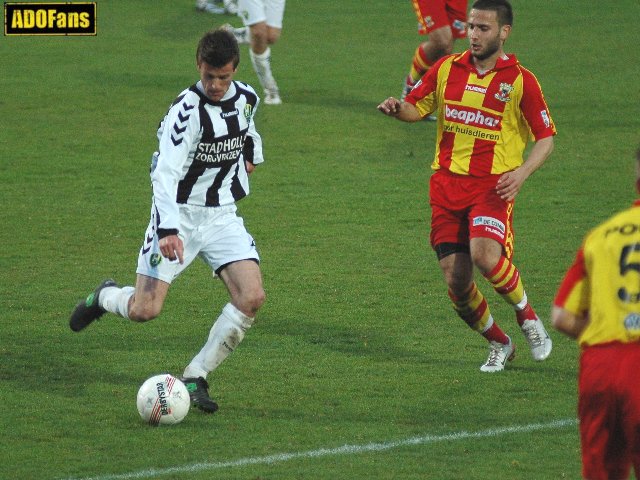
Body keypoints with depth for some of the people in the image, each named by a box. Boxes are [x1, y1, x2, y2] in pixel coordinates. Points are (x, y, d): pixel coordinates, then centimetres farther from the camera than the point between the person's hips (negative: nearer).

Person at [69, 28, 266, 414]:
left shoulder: (247, 98, -1)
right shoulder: (187, 110, -22)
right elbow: (165, 172, -31)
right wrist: (168, 230, -41)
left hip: (223, 215, 5)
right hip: (180, 215, -5)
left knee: (252, 298, -15)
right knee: (144, 310, -13)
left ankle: (196, 378, -2)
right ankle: (105, 297, 25)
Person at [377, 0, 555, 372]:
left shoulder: (521, 81, -3)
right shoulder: (447, 69, 8)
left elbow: (547, 137, 2)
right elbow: (417, 108, 18)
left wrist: (522, 173, -16)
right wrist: (397, 108, -6)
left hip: (493, 186, -4)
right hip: (447, 184, 4)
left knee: (484, 256, -29)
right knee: (457, 281, -3)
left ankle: (528, 316, -1)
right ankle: (499, 344, 22)